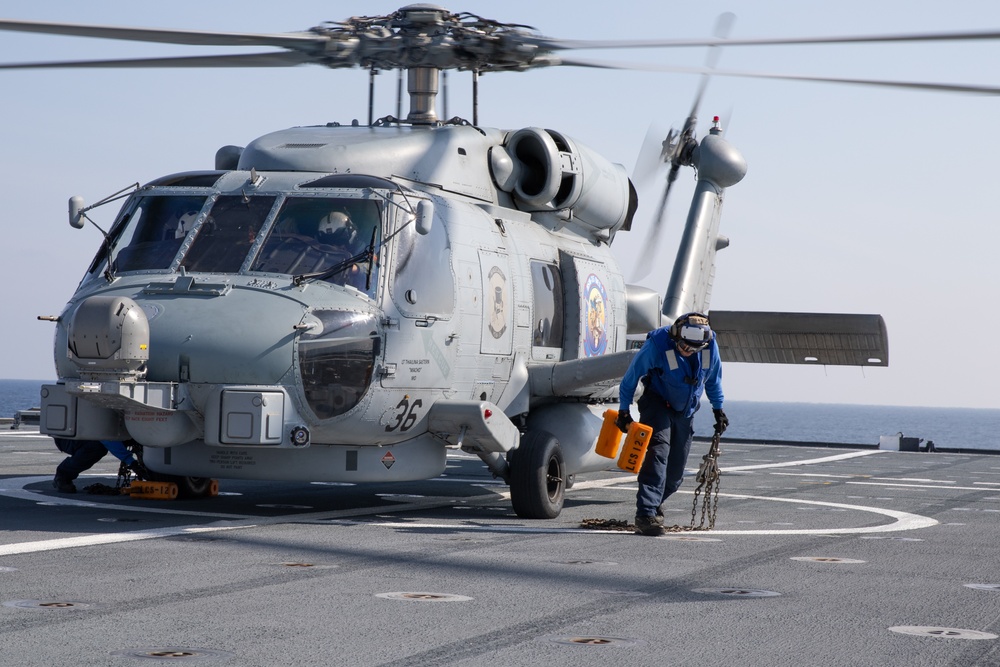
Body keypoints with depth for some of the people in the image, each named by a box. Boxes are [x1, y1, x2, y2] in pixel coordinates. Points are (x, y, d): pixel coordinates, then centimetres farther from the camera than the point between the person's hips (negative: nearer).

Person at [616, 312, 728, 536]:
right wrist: (624, 410, -8)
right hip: (658, 403, -5)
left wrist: (718, 409, 15)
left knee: (676, 468, 6)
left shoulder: (710, 346, -14)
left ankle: (654, 503, 33)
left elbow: (713, 378, 8)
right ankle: (646, 515, -30)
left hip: (686, 410, 5)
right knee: (658, 453, -25)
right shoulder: (657, 344, -27)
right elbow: (632, 376, -13)